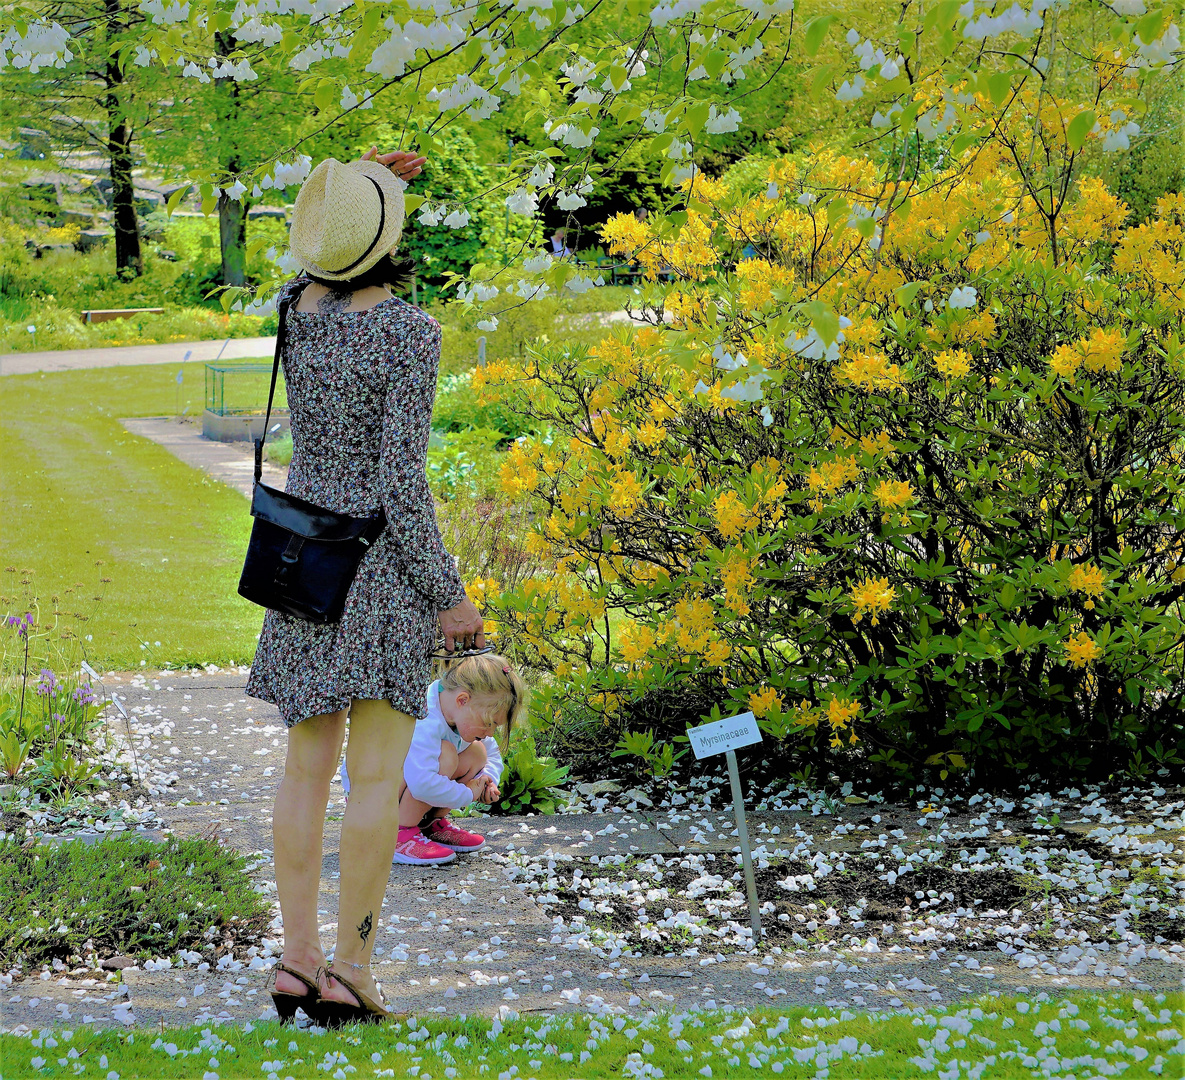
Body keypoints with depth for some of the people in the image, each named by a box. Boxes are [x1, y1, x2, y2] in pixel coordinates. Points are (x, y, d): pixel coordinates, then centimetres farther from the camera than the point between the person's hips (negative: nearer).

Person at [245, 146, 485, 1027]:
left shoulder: (293, 312, 1)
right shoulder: (410, 332, -16)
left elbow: (320, 262, 29)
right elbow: (400, 476, -19)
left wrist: (351, 190, 14)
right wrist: (449, 596, -14)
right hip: (386, 560, -6)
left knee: (308, 765, 11)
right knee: (379, 774, -3)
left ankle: (298, 956, 11)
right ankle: (350, 970, -5)